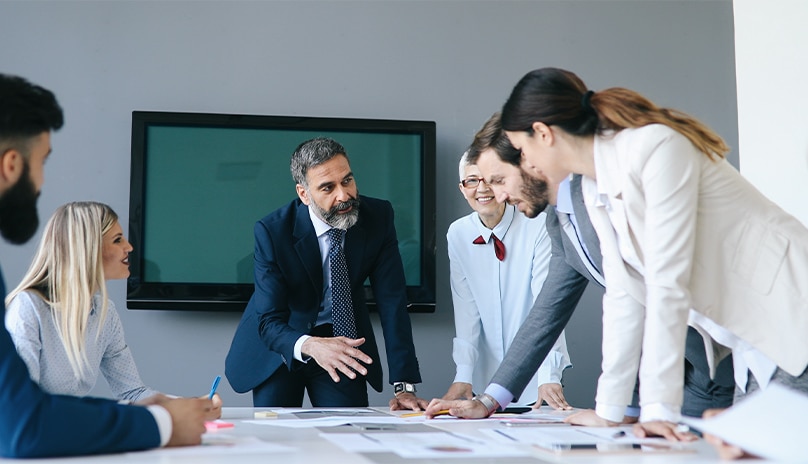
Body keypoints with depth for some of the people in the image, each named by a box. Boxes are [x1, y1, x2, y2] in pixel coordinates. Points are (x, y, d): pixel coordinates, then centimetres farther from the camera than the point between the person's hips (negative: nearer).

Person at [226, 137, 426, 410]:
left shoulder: (378, 217, -17)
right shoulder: (272, 231, -24)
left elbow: (392, 303, -18)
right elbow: (269, 322, -25)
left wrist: (404, 386, -24)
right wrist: (310, 345, -48)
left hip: (343, 339, 2)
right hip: (282, 344, -1)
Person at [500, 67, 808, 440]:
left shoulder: (655, 148, -20)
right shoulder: (594, 188, 6)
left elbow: (667, 283, -24)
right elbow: (624, 294, 7)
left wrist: (659, 409, -24)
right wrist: (607, 410, 4)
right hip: (754, 343, 8)